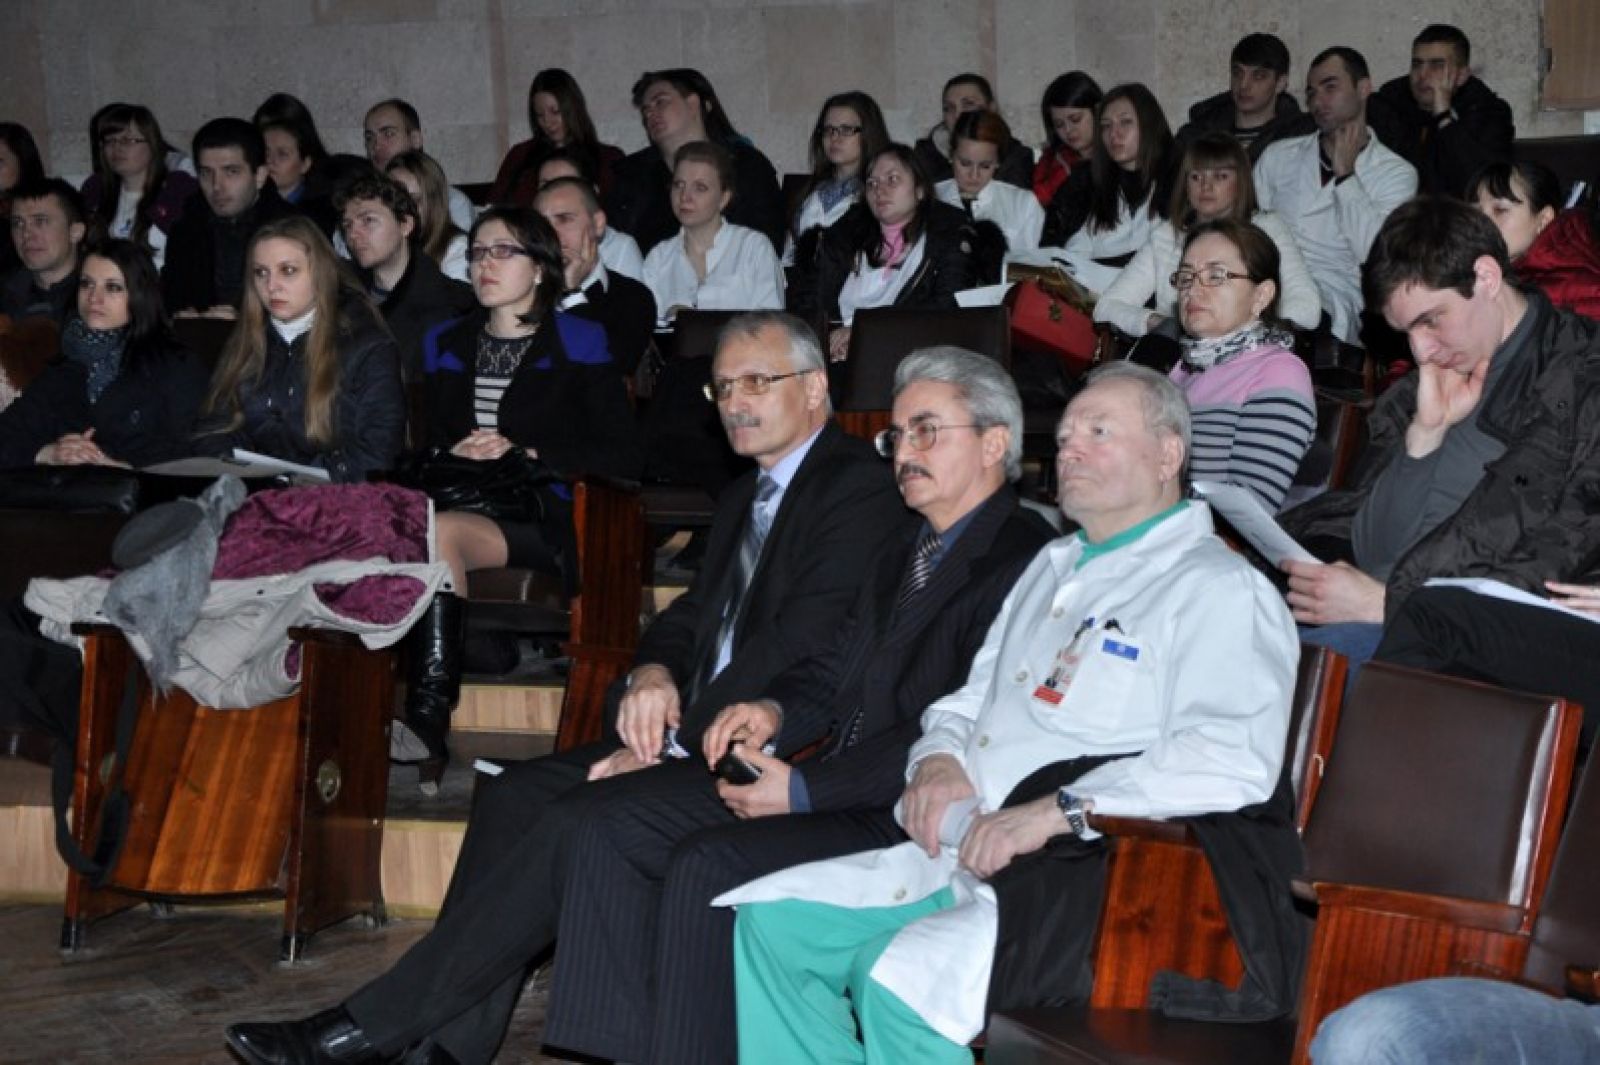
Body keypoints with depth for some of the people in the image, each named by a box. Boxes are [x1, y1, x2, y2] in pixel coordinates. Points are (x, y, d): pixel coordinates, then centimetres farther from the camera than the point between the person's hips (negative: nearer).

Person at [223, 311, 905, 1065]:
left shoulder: (857, 487, -9)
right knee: (513, 796, -8)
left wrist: (678, 741, -19)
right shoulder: (746, 495, 22)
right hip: (693, 733, 9)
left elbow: (801, 645, -18)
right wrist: (652, 673, -4)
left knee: (571, 823, -24)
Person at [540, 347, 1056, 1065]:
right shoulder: (908, 543, 20)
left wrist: (804, 790, -16)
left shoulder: (1026, 561, -12)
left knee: (708, 864, -27)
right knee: (613, 829, -3)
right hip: (836, 783, 10)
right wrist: (775, 710, -1)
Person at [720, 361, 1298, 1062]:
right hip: (964, 858, 9)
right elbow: (969, 699, 31)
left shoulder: (1217, 589, -2)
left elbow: (1231, 760, -17)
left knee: (900, 974, -30)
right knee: (774, 921, -9)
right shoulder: (1052, 567, 26)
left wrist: (1053, 812, -22)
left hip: (1087, 874, -8)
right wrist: (938, 759, 5)